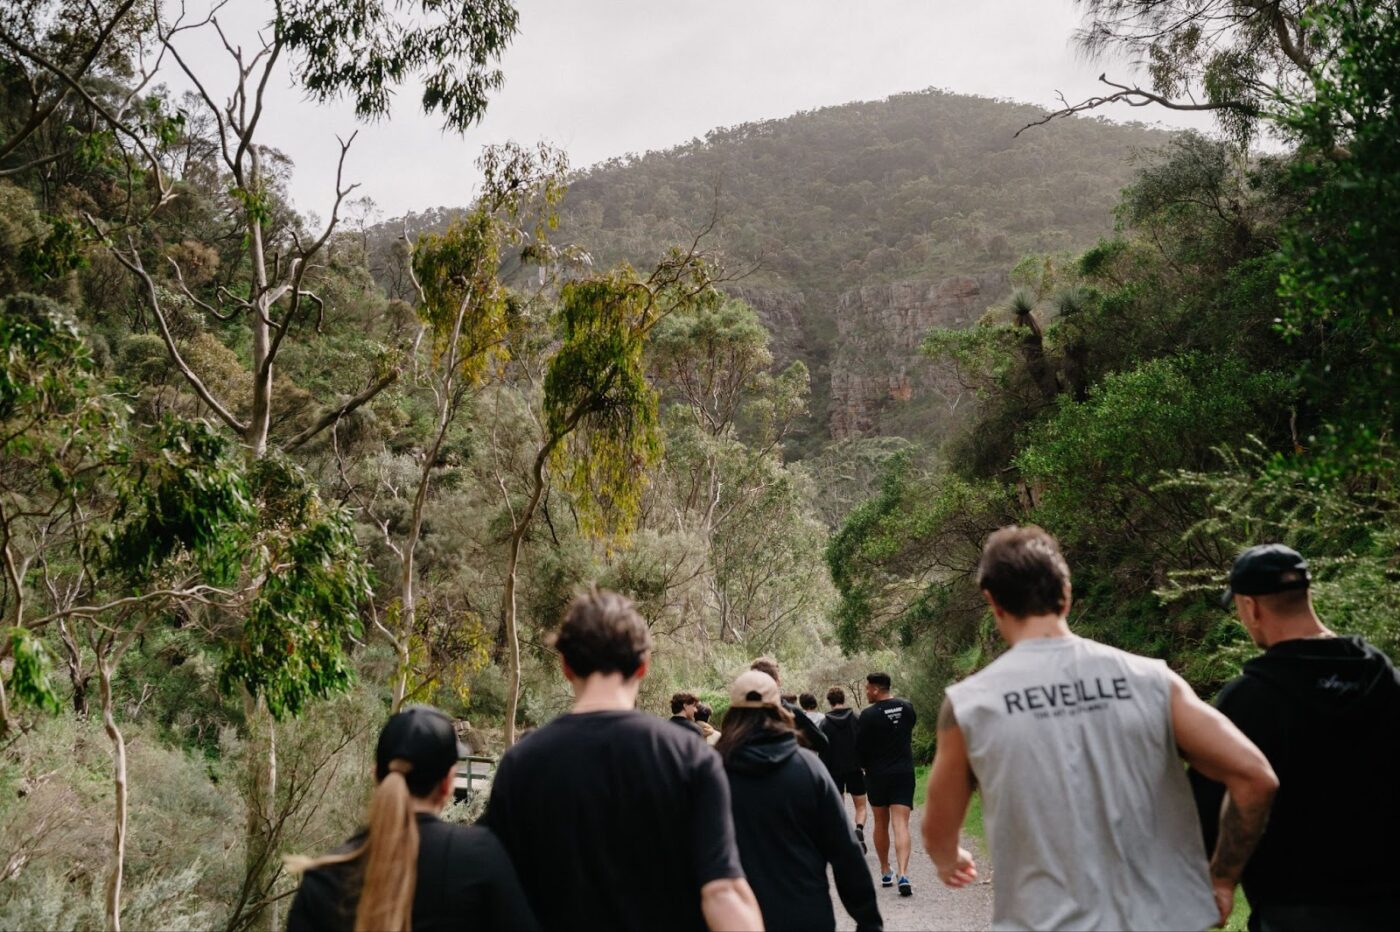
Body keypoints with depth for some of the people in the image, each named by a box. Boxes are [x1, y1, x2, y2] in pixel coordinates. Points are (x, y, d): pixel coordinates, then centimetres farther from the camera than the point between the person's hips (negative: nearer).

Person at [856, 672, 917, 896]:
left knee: (881, 824, 15)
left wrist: (865, 766, 12)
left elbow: (860, 747, -8)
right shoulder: (907, 707, 0)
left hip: (877, 775, -2)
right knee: (900, 825, -4)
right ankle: (903, 875, -20)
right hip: (904, 773, 2)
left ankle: (885, 873, 25)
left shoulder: (868, 714, -13)